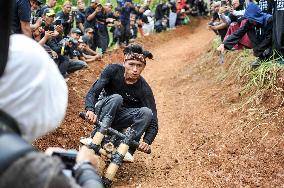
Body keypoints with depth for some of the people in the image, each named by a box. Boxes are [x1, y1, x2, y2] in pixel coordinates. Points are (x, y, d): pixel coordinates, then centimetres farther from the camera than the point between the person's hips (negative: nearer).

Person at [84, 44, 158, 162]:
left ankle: (127, 149, -22)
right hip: (104, 111, -1)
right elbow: (93, 92, -27)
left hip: (121, 118, 1)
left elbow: (153, 121, -23)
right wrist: (90, 110, -49)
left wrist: (147, 141, -42)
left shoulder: (144, 89, -20)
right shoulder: (114, 70, -19)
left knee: (147, 112, -27)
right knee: (116, 98, -34)